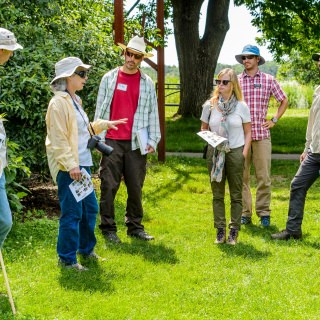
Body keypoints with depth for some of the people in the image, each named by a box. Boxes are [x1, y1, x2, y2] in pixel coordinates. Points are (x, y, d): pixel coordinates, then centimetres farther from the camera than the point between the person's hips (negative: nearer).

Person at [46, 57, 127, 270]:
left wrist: (104, 124, 24)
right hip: (68, 168, -10)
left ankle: (86, 249, 32)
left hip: (82, 164, 10)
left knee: (90, 208, 16)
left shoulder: (75, 100, 17)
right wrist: (70, 165, -24)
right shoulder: (59, 103, -13)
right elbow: (58, 139, -19)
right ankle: (67, 259, 3)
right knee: (72, 213, -6)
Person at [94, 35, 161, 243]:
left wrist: (153, 140, 1)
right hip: (112, 141, -1)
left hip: (136, 143, 1)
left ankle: (135, 227, 17)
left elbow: (153, 113, 9)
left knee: (136, 187, 6)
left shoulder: (147, 83, 8)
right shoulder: (109, 78, 6)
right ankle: (108, 228, 8)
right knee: (109, 186, 0)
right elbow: (100, 109, 7)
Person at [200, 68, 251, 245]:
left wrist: (244, 152, -6)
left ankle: (234, 231, 11)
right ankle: (220, 230, 14)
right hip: (215, 153, 1)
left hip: (235, 152, -1)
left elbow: (248, 132, 4)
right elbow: (203, 129, 11)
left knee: (236, 195, 4)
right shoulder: (209, 106, 1)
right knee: (217, 195, 7)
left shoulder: (241, 106, -2)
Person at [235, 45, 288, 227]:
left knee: (264, 176, 0)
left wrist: (274, 120, 7)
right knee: (241, 177, 5)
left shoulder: (269, 80, 5)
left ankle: (264, 213, 11)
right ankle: (245, 213, 14)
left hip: (262, 135, -1)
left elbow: (284, 100, 16)